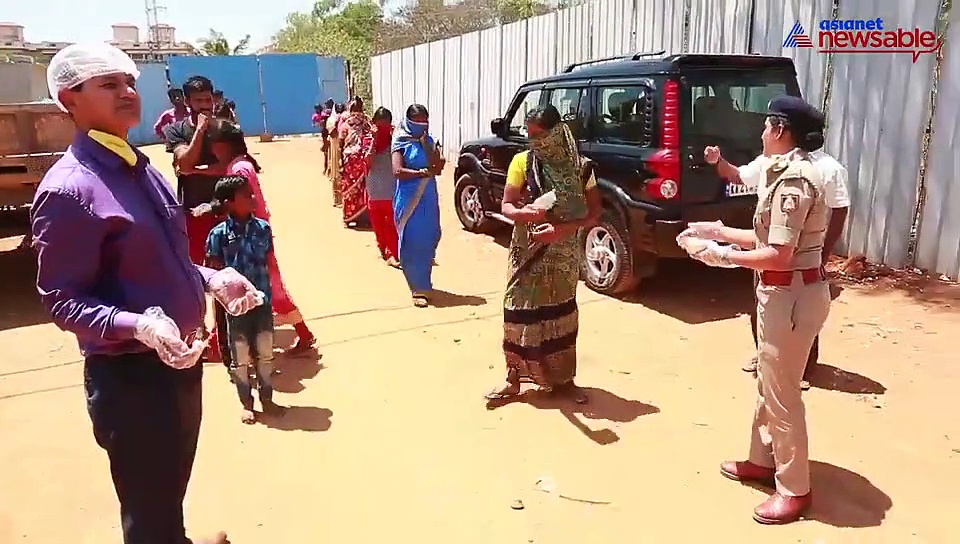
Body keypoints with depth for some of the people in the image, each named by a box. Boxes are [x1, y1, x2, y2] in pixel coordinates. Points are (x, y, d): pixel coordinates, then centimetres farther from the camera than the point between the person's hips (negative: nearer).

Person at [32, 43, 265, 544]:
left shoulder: (138, 168, 6)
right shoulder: (68, 188, -19)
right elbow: (62, 301, -20)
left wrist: (212, 279, -1)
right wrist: (139, 326, -35)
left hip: (179, 359, 8)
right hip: (129, 374, -8)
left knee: (172, 489, 29)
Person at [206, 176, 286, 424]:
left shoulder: (263, 228, -2)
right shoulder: (219, 234, -11)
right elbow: (213, 271, -5)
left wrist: (267, 291, 2)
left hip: (262, 300, 3)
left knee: (265, 352, 13)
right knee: (240, 357, 10)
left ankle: (266, 399, 30)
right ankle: (246, 404, 27)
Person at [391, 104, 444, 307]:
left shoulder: (429, 141, 8)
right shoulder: (401, 143, -5)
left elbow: (438, 167, -4)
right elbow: (398, 171, -16)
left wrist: (425, 145, -11)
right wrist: (423, 172, -16)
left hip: (428, 198, 5)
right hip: (408, 199, -5)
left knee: (429, 240, 9)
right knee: (412, 242, -4)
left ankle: (423, 282, 29)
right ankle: (419, 289, 0)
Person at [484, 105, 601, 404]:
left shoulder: (581, 167, -4)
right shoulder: (522, 162, -5)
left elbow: (594, 212, -4)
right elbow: (506, 206, -5)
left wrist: (562, 228, -20)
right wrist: (525, 214, -29)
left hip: (564, 253, 1)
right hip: (527, 251, -1)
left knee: (561, 312, 9)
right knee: (521, 310, 1)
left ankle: (563, 378, 22)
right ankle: (514, 378, 13)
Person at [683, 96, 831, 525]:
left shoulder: (793, 180, -21)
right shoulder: (791, 172, 11)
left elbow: (778, 255, -24)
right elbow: (771, 239, 14)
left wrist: (724, 256, -14)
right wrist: (719, 231, 13)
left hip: (792, 294, -11)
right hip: (783, 291, 11)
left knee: (781, 392, 2)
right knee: (768, 383, 21)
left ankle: (794, 489, 17)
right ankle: (764, 461, 37)